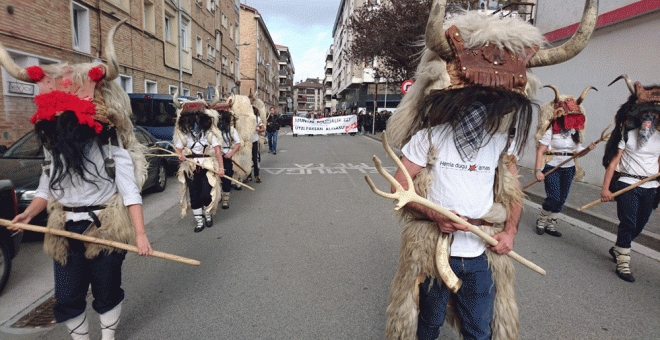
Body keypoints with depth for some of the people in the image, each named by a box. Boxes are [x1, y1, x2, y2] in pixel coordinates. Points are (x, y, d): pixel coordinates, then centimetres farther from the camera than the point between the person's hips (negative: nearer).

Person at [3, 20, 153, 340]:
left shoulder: (110, 145, -11)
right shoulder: (53, 148, 8)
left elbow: (130, 191, -15)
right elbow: (47, 187, 16)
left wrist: (140, 233, -22)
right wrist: (29, 213, -3)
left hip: (105, 229, -5)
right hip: (65, 231, 5)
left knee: (106, 292, 11)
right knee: (67, 298, 13)